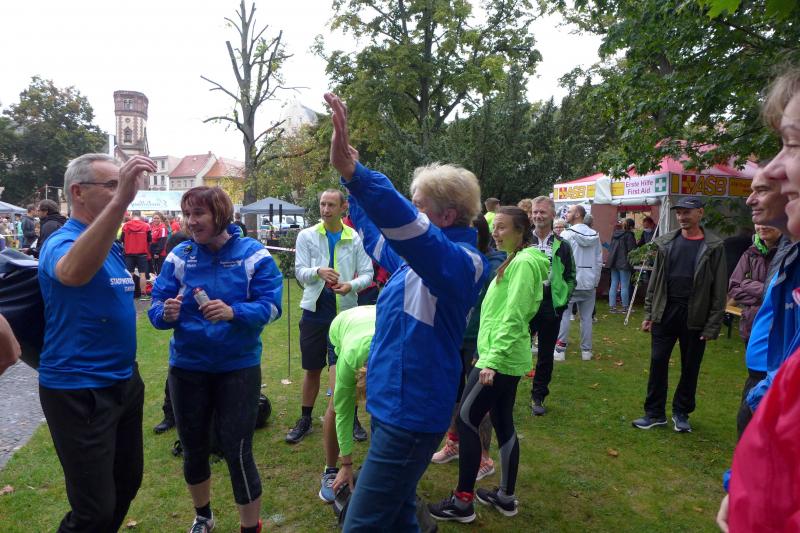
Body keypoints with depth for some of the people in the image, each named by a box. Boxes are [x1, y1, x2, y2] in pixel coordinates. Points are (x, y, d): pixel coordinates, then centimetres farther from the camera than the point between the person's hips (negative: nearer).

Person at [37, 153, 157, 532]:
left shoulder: (110, 245, 9)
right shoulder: (63, 241, -18)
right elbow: (73, 274, -45)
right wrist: (120, 200, -53)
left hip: (123, 382, 9)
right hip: (79, 391, -8)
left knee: (127, 482, 21)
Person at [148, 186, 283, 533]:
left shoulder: (253, 254, -10)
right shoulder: (179, 256, -2)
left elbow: (271, 306, -15)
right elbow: (156, 307, -4)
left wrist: (233, 312, -32)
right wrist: (166, 313, -27)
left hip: (238, 367, -3)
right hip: (187, 367, 4)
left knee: (237, 452, -1)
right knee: (192, 448, 18)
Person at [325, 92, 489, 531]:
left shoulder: (460, 262, -19)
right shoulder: (418, 260, 9)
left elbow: (406, 226, -39)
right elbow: (378, 237, 27)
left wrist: (352, 170, -48)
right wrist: (353, 185, 28)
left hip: (410, 416, -10)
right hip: (395, 406, 10)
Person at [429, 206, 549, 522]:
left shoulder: (523, 262, -15)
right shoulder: (515, 260, 16)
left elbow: (513, 318, -23)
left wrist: (492, 359, -25)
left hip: (502, 359, -10)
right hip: (506, 358, 10)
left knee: (466, 419, -3)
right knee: (503, 423, 15)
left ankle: (463, 501, 8)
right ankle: (506, 496, 27)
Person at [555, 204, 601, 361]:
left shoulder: (567, 234, -9)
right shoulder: (595, 235, 6)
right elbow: (599, 260, 7)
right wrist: (595, 280, 13)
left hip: (569, 281, -5)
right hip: (589, 282, 5)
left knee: (563, 314, 2)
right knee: (586, 317, 10)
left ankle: (560, 349, 3)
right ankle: (586, 350, 17)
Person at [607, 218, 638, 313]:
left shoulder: (615, 233, 11)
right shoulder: (629, 235, -10)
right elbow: (632, 250, -12)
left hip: (614, 262, 7)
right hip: (624, 263, -7)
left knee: (614, 285, 9)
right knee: (624, 286, 0)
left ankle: (612, 306, 9)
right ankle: (625, 307, 6)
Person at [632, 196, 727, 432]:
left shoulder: (713, 246, -5)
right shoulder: (665, 242, 4)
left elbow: (719, 289, -6)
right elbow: (655, 280, 7)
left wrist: (713, 325, -10)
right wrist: (648, 314, 3)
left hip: (694, 316, -2)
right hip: (665, 313, 2)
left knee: (690, 368, 10)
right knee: (658, 363, 5)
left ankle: (681, 413, 27)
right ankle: (654, 413, 17)